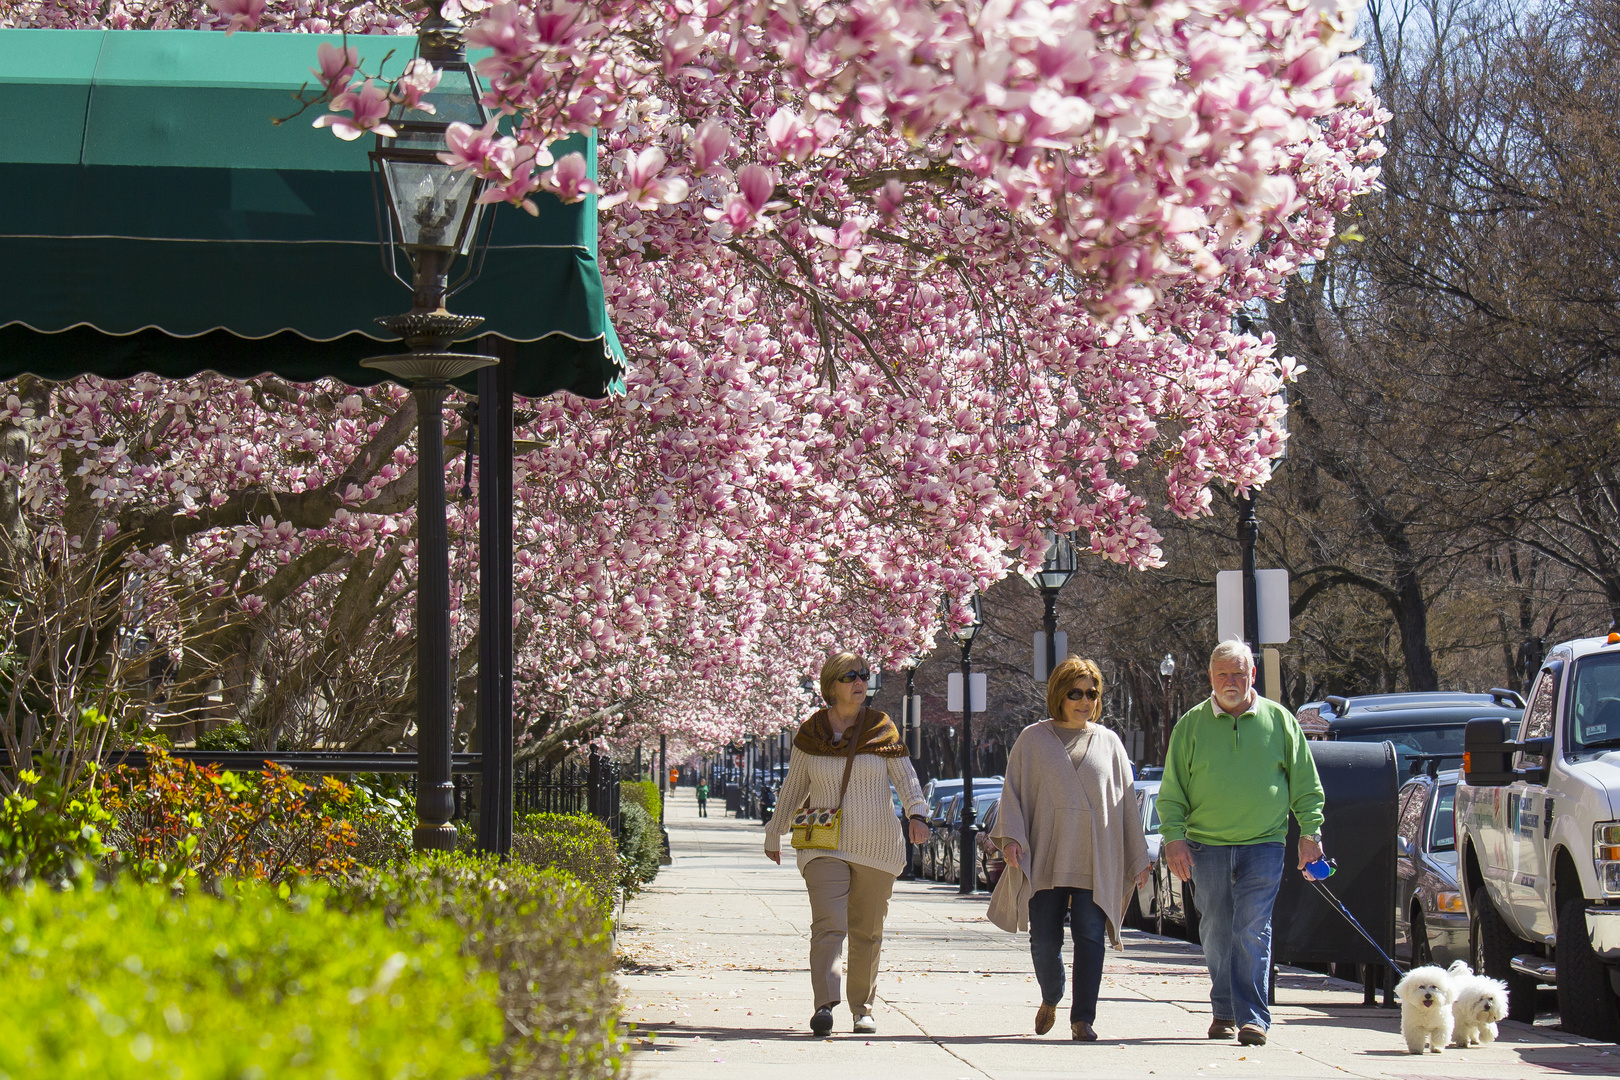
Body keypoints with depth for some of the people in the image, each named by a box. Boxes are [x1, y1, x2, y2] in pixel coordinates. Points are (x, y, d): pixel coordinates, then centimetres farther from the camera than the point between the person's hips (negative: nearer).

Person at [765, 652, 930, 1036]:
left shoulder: (882, 730, 2)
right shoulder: (810, 734, 3)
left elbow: (905, 777, 2)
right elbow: (793, 787, 15)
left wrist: (917, 813, -16)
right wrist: (774, 833, 23)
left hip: (876, 846, 1)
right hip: (825, 846, -1)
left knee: (867, 932, 8)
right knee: (828, 924, -18)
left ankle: (862, 1007, 21)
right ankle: (824, 1004, -27)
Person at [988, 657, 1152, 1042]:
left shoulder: (1108, 743, 13)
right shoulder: (1033, 740, 9)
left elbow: (1126, 802, 14)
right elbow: (1012, 791, 6)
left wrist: (1138, 859, 10)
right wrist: (1010, 836, -11)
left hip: (1095, 861, 1)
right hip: (1045, 858, -1)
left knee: (1090, 936, -8)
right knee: (1044, 939, 0)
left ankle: (1083, 1018, -4)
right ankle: (1050, 998, 28)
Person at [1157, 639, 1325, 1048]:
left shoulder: (1279, 720, 7)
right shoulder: (1192, 724, 7)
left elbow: (1305, 785, 11)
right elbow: (1172, 792, 9)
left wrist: (1309, 833, 4)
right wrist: (1174, 837, -2)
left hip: (1262, 845, -2)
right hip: (1207, 846, 2)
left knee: (1252, 930, -10)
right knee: (1216, 933, 6)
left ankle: (1253, 1017, -11)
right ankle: (1224, 1012, 20)